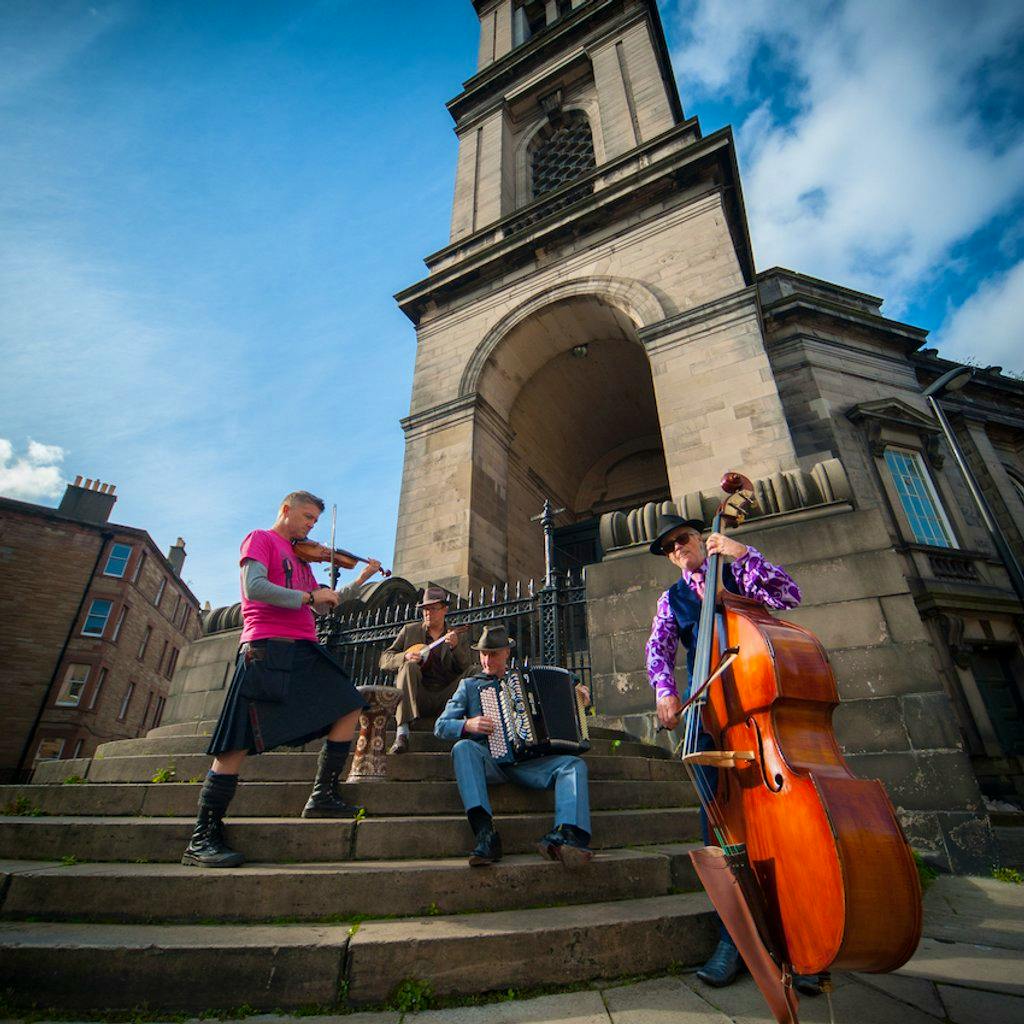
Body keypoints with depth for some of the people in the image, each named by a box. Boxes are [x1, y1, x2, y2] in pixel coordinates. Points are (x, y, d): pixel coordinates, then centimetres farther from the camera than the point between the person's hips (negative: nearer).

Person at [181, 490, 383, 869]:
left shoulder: (300, 556, 25)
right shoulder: (260, 539, 2)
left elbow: (322, 607, 25)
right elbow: (254, 587, -16)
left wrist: (360, 580, 20)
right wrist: (309, 596, -10)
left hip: (304, 650, 8)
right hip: (266, 649, -8)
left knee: (348, 706, 5)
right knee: (238, 743, -6)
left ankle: (322, 796, 12)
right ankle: (202, 840, 6)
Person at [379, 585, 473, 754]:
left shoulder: (459, 638, 12)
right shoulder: (409, 630, 11)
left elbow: (468, 668, 0)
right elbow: (384, 660, 6)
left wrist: (455, 647, -18)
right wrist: (405, 656, -15)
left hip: (445, 700, 0)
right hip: (416, 699, 0)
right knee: (409, 666, -27)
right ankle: (402, 734, -36)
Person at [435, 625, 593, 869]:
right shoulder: (469, 685, 16)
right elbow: (440, 726, 9)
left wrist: (577, 689, 9)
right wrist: (468, 725, -12)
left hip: (526, 762, 2)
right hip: (490, 762, -1)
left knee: (574, 764, -22)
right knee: (463, 748, -33)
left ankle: (565, 835, -42)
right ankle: (485, 833, -40)